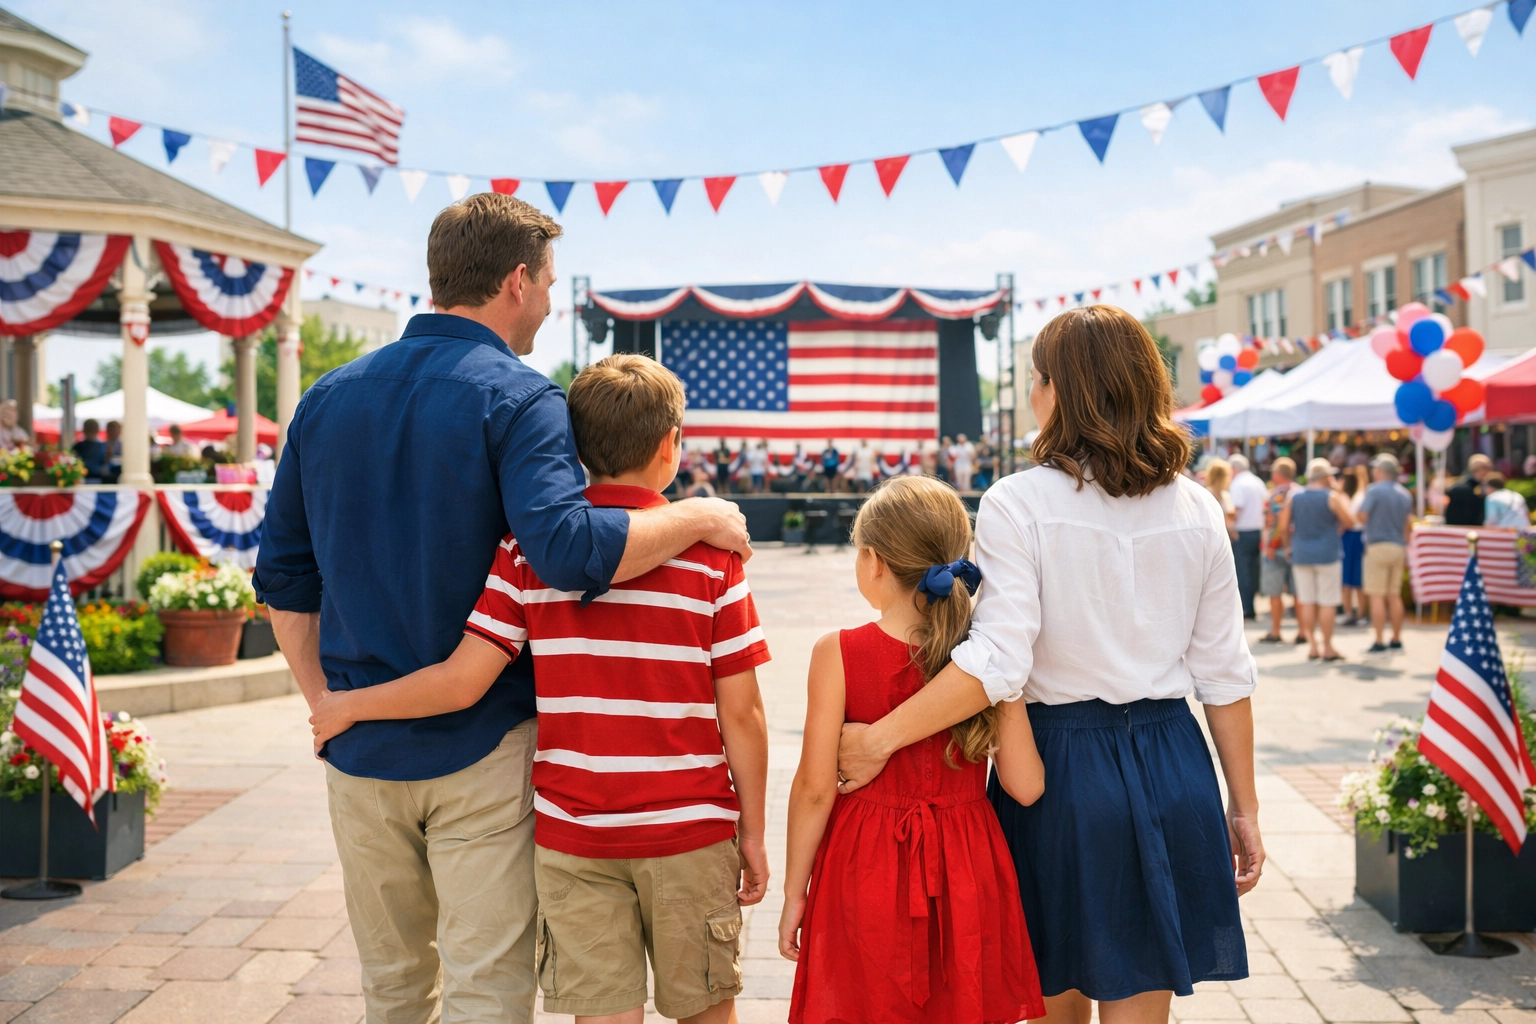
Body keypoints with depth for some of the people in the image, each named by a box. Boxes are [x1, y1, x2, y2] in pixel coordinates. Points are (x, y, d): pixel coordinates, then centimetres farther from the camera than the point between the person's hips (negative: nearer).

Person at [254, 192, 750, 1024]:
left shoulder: (327, 398, 7)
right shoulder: (515, 398, -12)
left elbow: (282, 578, 9)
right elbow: (568, 550, -28)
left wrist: (327, 705, 15)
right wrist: (699, 517, -15)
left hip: (361, 752, 6)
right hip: (479, 752, -6)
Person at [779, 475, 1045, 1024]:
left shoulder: (838, 653, -13)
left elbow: (815, 788, -12)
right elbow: (1026, 786, -7)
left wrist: (794, 893, 0)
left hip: (866, 873, -2)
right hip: (966, 875, 2)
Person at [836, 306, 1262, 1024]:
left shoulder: (1018, 504, -11)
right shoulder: (1195, 509, 2)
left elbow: (997, 664, -21)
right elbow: (1225, 675, 5)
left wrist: (879, 739, -16)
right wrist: (1242, 808, 12)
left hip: (1059, 772, -3)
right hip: (1171, 773, 3)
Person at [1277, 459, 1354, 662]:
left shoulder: (1294, 497, 4)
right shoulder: (1332, 497, -7)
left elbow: (1283, 527, 2)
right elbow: (1349, 521, -6)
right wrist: (1345, 502, 9)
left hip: (1301, 555, 4)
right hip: (1327, 554, -4)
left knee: (1306, 601, 8)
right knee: (1327, 603, 1)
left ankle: (1312, 645, 10)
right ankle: (1328, 648, 3)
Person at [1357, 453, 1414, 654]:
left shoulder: (1374, 490, -10)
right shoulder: (1405, 493, 10)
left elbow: (1362, 516, -14)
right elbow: (1409, 525, 13)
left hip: (1378, 546, -7)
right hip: (1398, 548, 7)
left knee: (1377, 596, -5)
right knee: (1395, 596, 11)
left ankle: (1379, 642, -7)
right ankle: (1396, 640, 15)